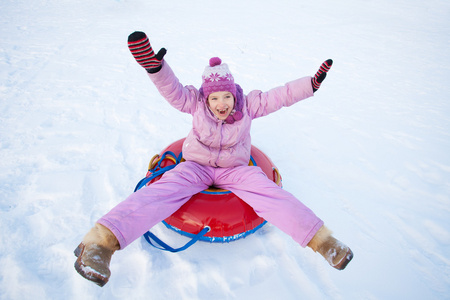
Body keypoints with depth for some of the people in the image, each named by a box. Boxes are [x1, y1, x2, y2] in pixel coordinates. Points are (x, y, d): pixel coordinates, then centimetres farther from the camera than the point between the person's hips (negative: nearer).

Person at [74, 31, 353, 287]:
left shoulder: (248, 105, -1)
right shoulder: (196, 103, -4)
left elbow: (280, 96, -2)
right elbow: (173, 90, -18)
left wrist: (311, 83, -7)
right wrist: (155, 66, -36)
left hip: (235, 170, 1)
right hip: (197, 167, -1)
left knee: (268, 191, -25)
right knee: (165, 189, -28)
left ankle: (319, 237, -22)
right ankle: (103, 239, -39)